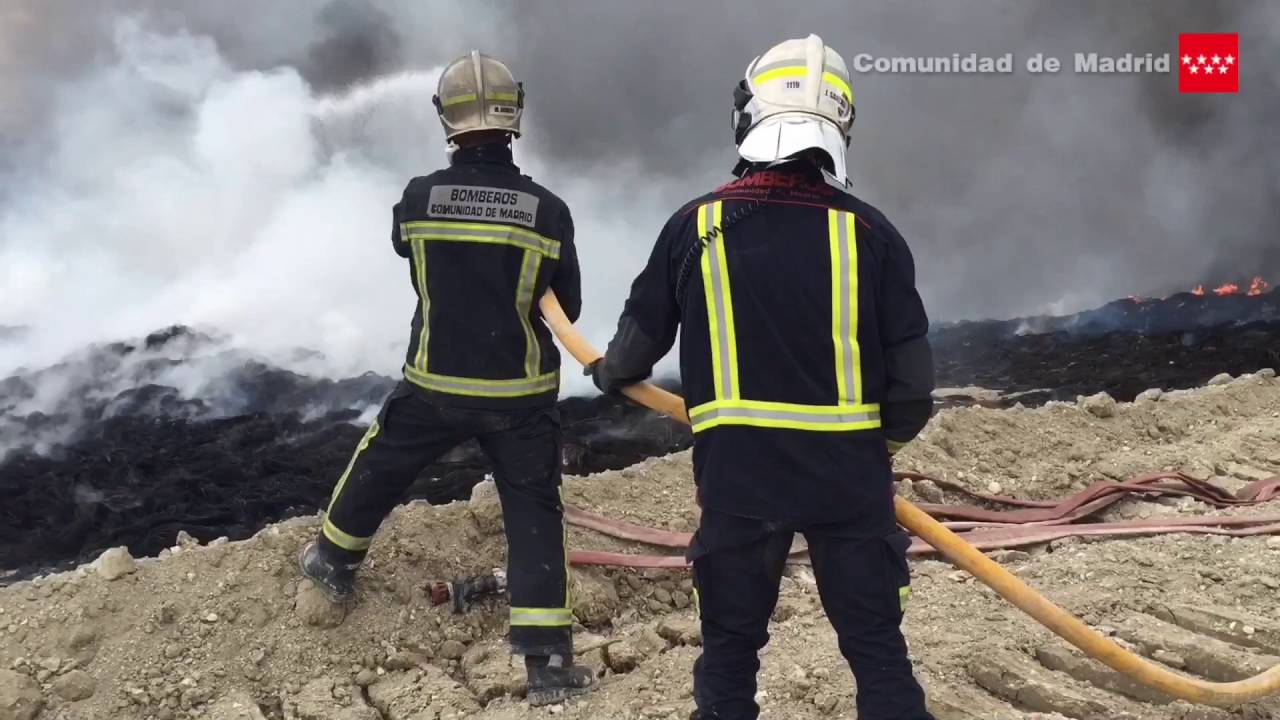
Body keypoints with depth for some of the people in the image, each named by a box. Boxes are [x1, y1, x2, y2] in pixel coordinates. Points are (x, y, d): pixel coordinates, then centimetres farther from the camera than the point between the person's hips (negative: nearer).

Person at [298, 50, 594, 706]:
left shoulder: (416, 200, -10)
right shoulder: (548, 211, -11)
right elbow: (567, 308, -1)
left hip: (435, 386, 1)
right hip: (520, 393, -1)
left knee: (378, 468, 26)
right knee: (533, 512, 7)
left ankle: (334, 562, 48)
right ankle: (547, 661, 6)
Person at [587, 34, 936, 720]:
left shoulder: (695, 226, -2)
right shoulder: (869, 230, -4)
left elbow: (642, 335, 10)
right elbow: (912, 371, -1)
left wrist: (608, 373, 33)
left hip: (737, 471, 1)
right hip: (848, 470, 0)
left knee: (731, 645, 15)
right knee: (877, 649, 10)